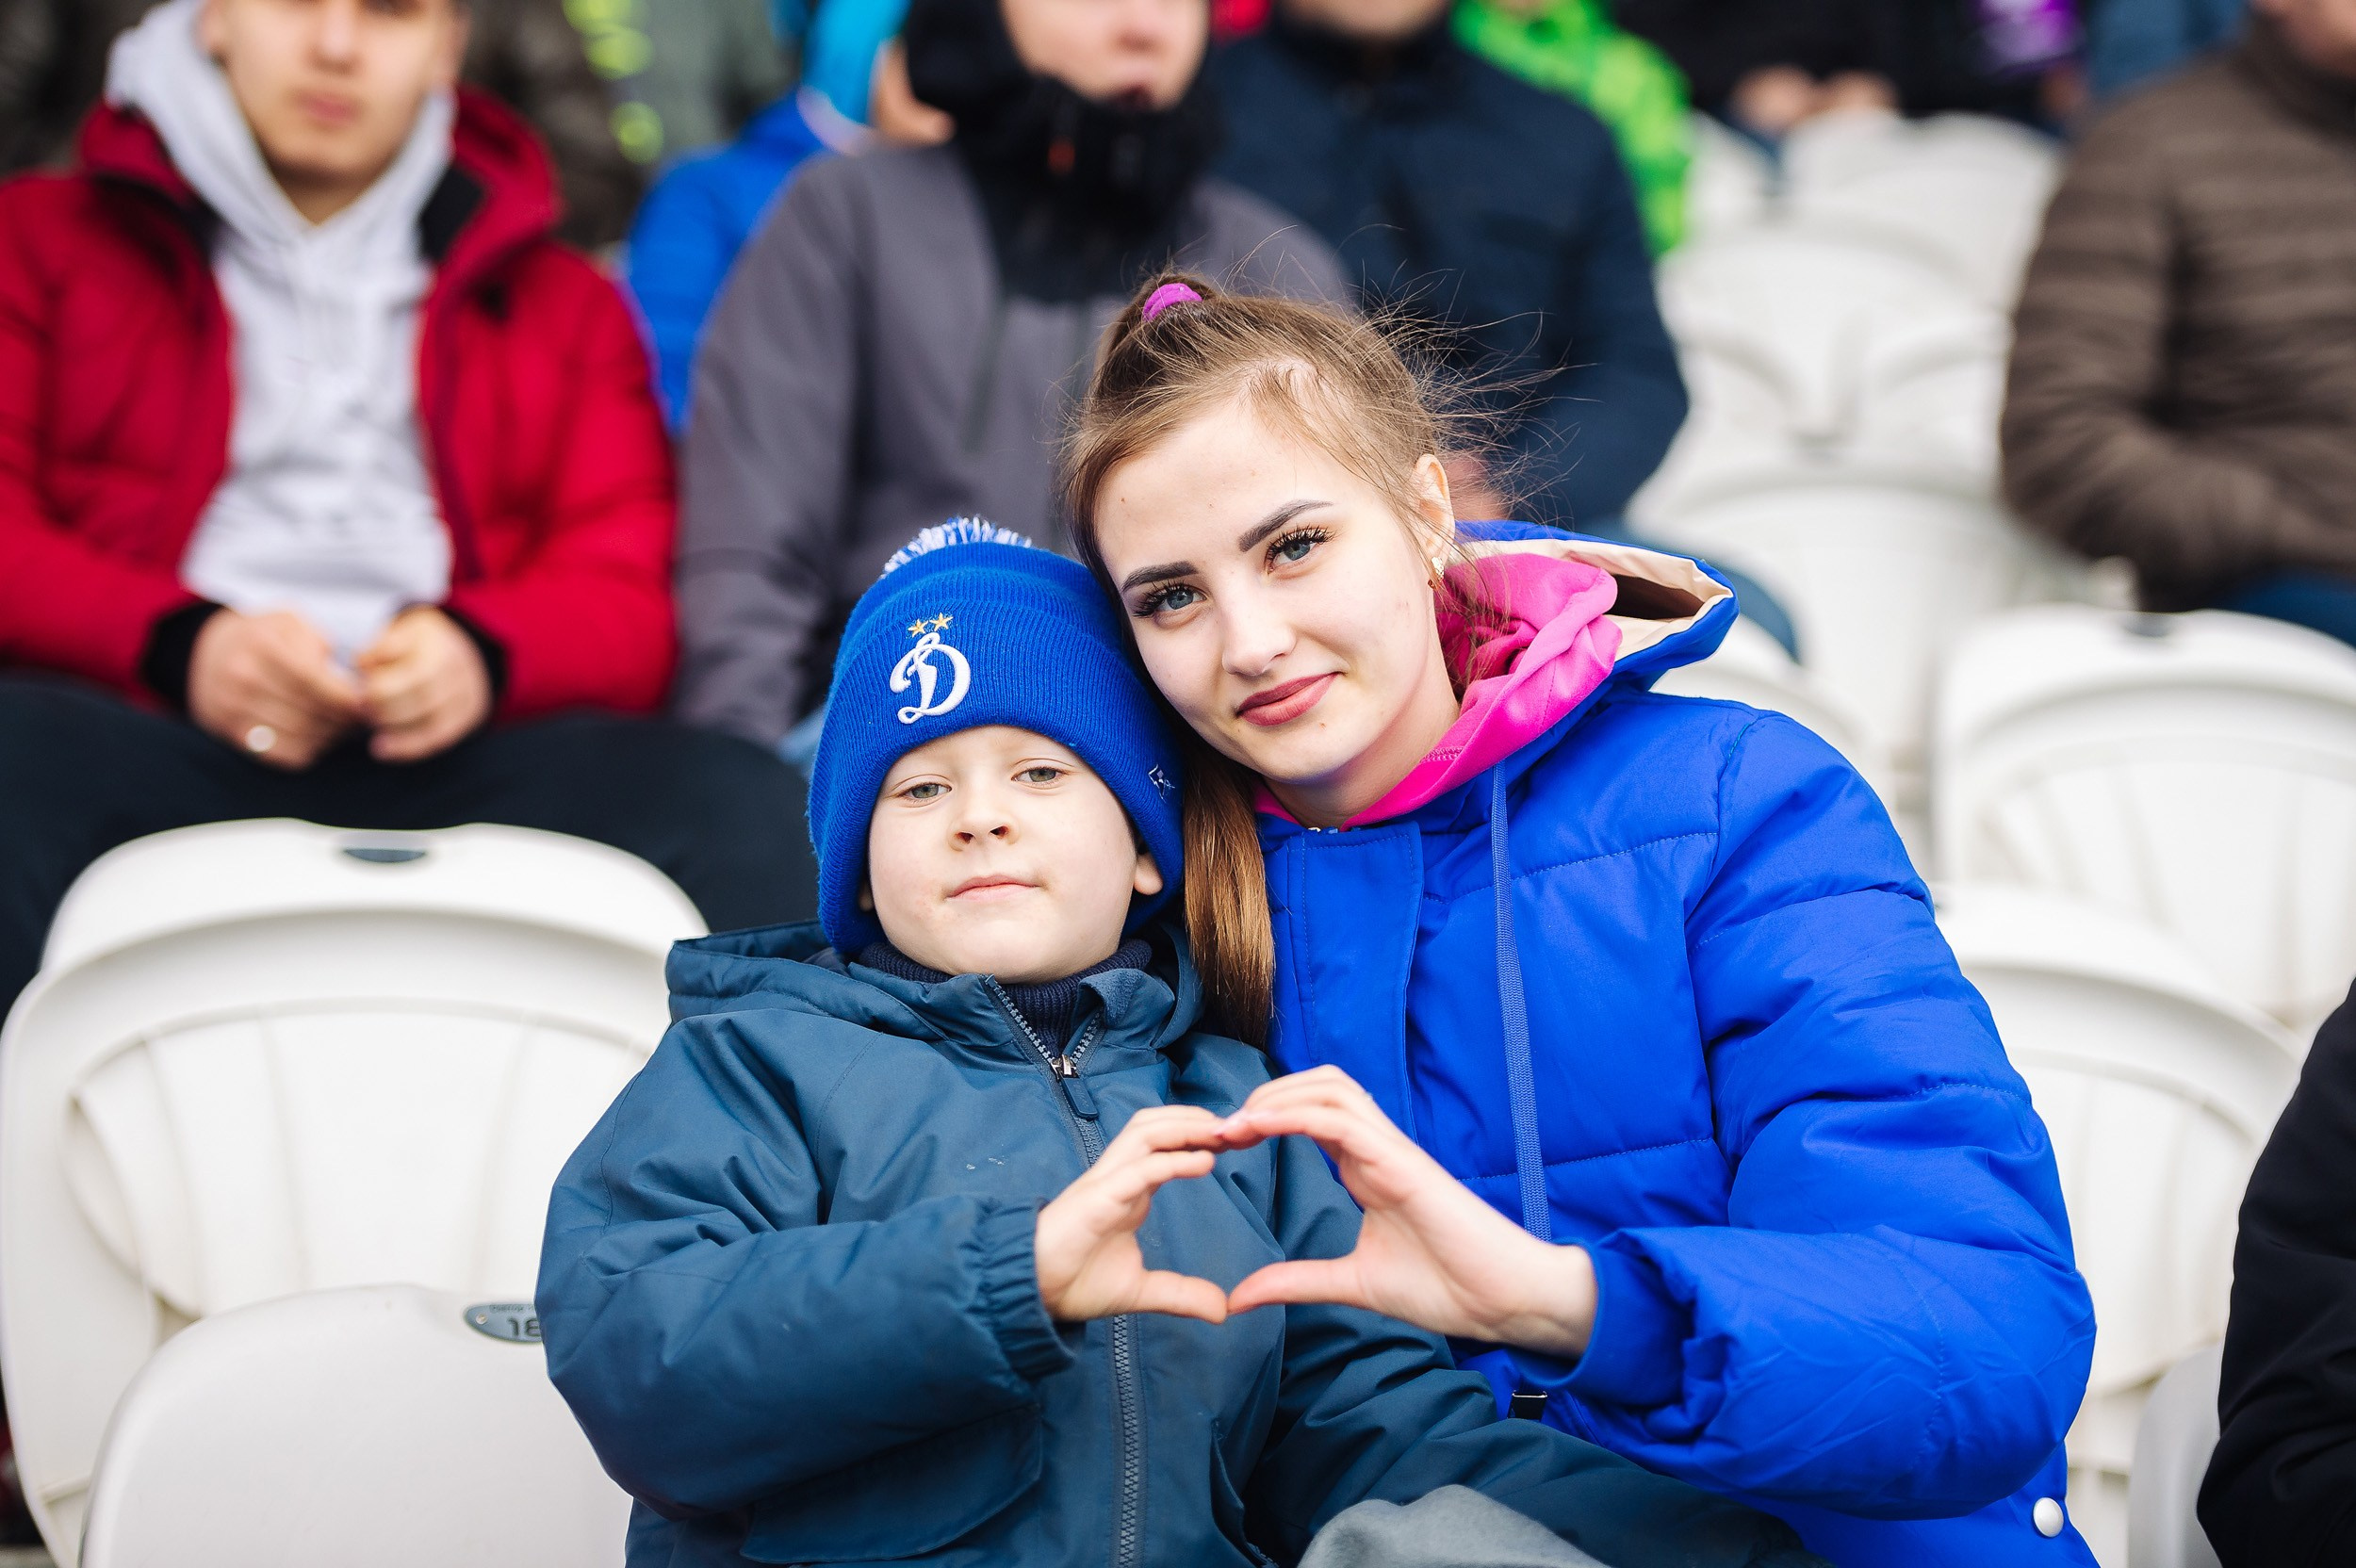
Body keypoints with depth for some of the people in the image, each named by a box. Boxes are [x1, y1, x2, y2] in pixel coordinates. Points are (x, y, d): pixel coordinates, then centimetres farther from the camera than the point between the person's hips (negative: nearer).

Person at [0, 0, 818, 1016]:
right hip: (146, 734, -1)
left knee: (752, 812, -29)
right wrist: (176, 643, -13)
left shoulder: (561, 302, 27)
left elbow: (631, 596, 14)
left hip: (443, 766, 2)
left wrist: (482, 651, -9)